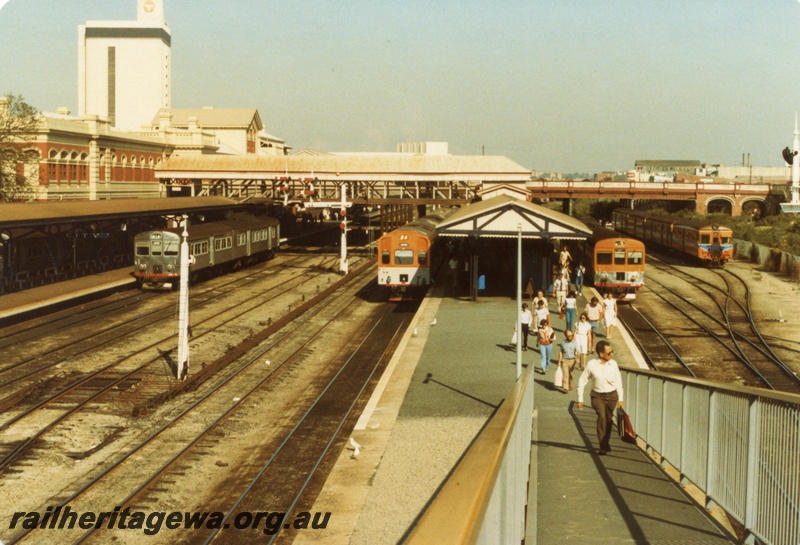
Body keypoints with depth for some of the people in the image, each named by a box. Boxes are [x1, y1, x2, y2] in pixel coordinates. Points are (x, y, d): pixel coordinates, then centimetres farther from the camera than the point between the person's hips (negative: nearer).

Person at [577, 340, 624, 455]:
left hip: (611, 395, 3)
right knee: (602, 416, -23)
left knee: (608, 420, 9)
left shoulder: (613, 364, -4)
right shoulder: (591, 365, -10)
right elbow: (582, 381, 0)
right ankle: (603, 446, -18)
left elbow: (618, 382, 6)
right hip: (597, 396, -2)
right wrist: (580, 399, 0)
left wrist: (620, 399, 5)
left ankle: (605, 443, 33)